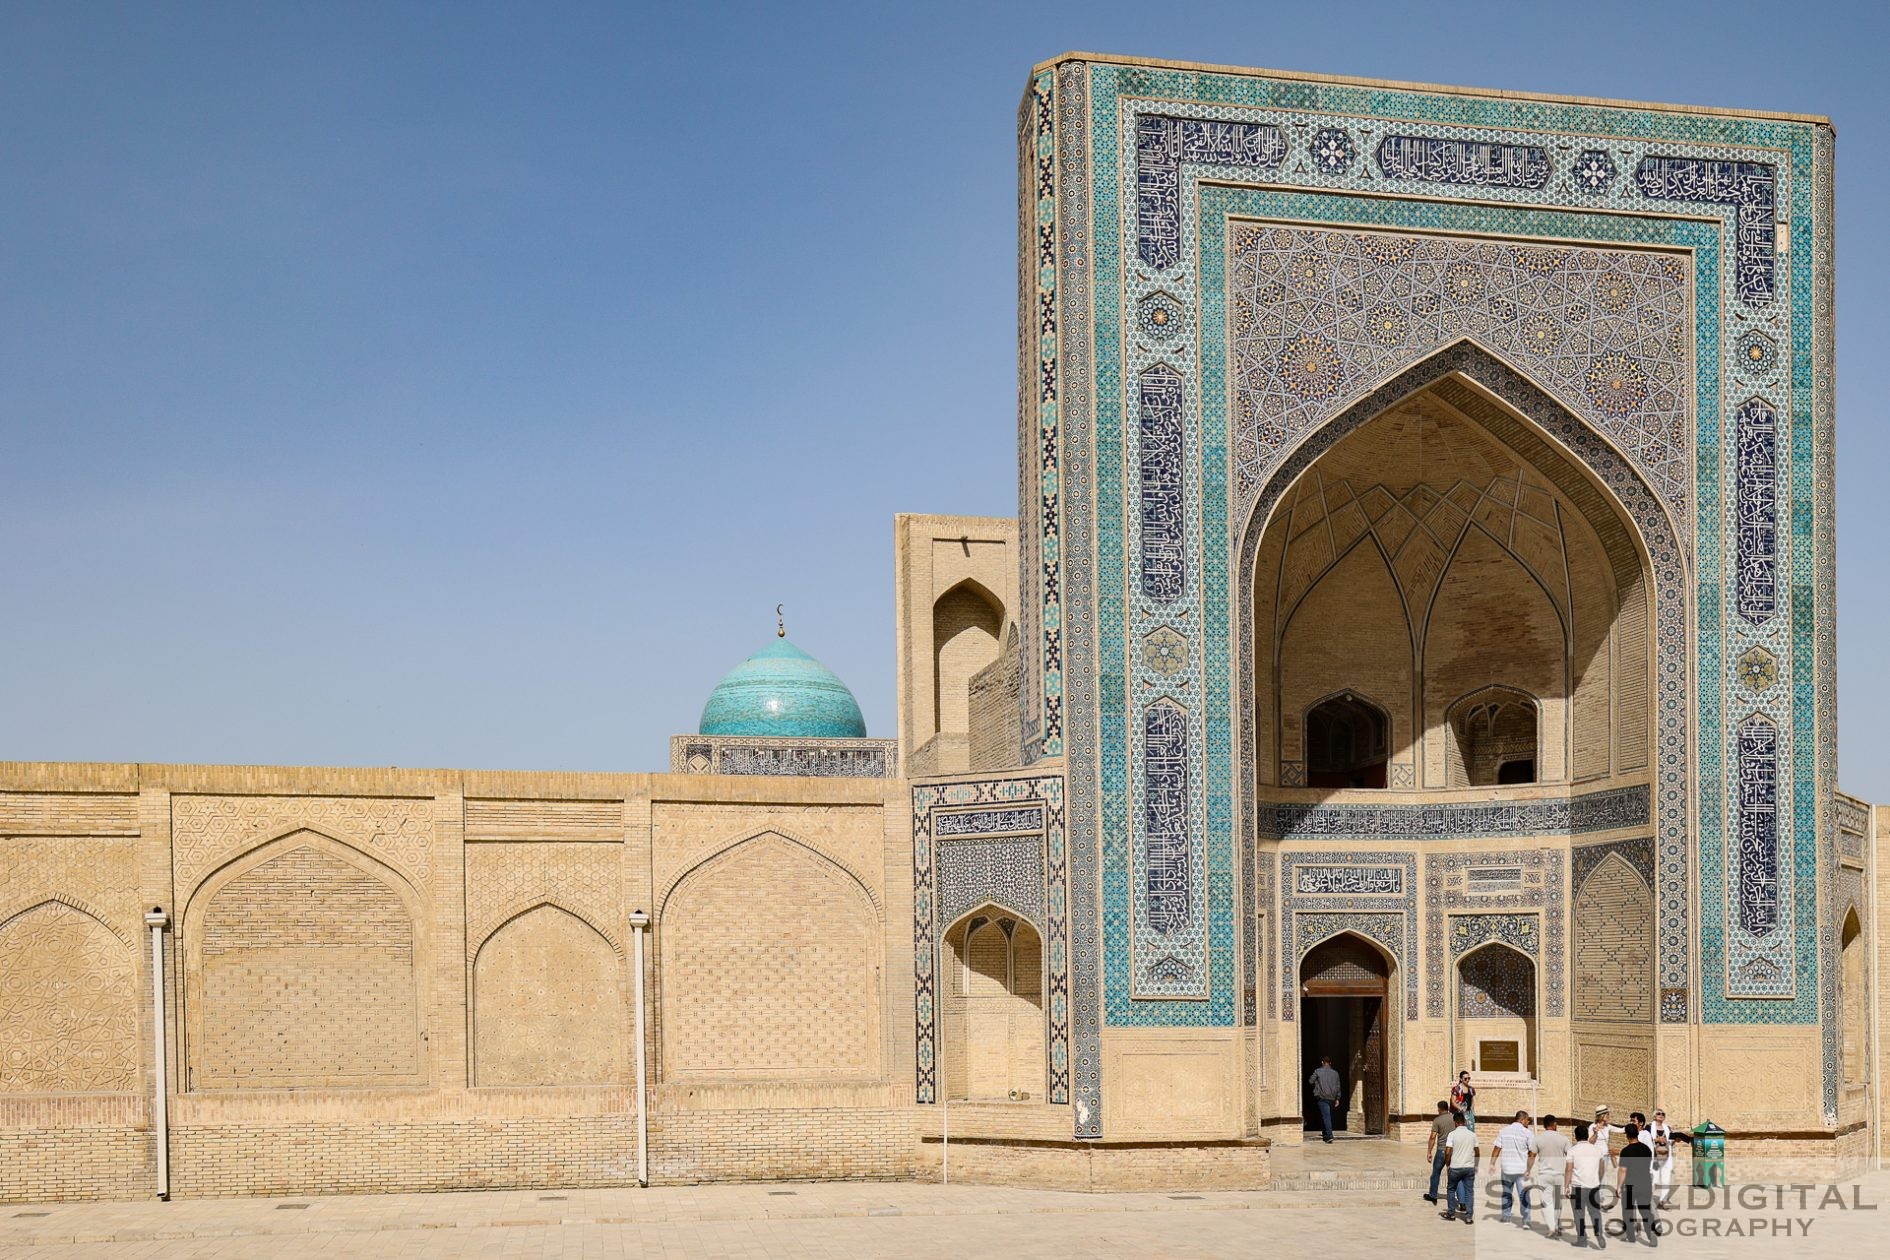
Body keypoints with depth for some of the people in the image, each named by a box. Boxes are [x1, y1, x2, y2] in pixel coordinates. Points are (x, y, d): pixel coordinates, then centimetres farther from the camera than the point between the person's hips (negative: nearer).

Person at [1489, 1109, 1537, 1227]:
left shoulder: (1504, 1131, 4)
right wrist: (1528, 1169, -8)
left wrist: (1492, 1164, 5)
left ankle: (1506, 1218, 24)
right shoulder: (1528, 1134, -7)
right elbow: (1532, 1153, -11)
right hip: (1522, 1170, -3)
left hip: (1506, 1168, 3)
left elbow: (1497, 1148, 2)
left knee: (1506, 1194, 18)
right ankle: (1526, 1221, -6)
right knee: (1524, 1196, 0)